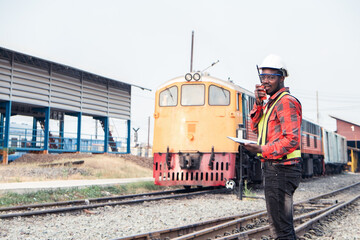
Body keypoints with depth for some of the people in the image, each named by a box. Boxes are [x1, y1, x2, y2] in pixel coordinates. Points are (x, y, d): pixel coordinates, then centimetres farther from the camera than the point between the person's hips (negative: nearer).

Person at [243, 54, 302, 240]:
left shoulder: (286, 102, -13)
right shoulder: (271, 102, 18)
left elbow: (292, 140, -22)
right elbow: (256, 128, 12)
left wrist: (263, 150, -30)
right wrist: (258, 104, -1)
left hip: (281, 169, -11)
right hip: (273, 168, 11)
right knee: (284, 223, 19)